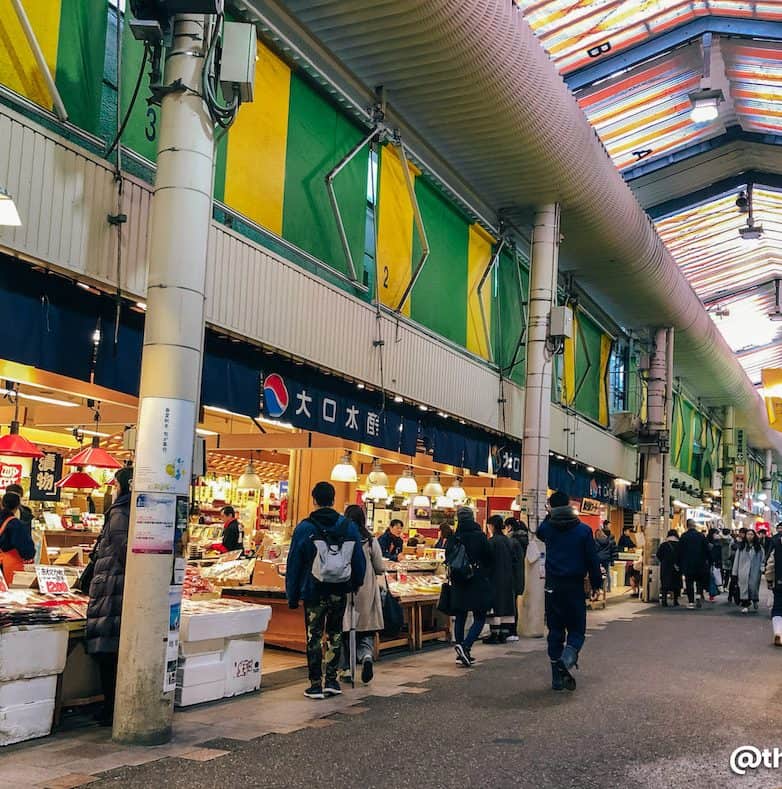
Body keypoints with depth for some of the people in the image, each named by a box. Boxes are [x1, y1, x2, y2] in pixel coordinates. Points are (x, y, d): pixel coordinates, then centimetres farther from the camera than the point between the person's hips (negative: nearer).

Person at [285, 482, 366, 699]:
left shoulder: (304, 528, -7)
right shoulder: (349, 527, 2)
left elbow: (294, 564, -5)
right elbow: (359, 561, 6)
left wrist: (292, 595, 2)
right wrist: (356, 584, 20)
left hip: (314, 592, -3)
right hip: (340, 592, 3)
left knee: (314, 636, 5)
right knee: (334, 635, 15)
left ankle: (316, 684, 7)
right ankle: (331, 681, 15)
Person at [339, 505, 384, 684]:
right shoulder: (371, 541, -4)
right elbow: (380, 569, 1)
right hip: (366, 592, 1)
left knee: (343, 630, 11)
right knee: (365, 631, 10)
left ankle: (346, 668, 14)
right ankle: (367, 655, -15)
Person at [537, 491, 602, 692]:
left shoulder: (548, 529, -1)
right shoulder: (583, 530, -5)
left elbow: (539, 533, 26)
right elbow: (592, 560, -3)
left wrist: (549, 516, 18)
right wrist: (596, 583, 7)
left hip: (553, 587, 2)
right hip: (575, 587, -2)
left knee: (555, 630, 10)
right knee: (576, 628, 7)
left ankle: (557, 677, 11)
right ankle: (567, 657, -24)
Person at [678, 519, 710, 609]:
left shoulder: (683, 537, -4)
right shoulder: (701, 536, -2)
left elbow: (680, 551, 0)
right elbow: (707, 550, 1)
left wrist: (680, 564, 7)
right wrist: (706, 560, 10)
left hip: (687, 564, -1)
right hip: (700, 563, 1)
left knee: (689, 583, 3)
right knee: (700, 581, 15)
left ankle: (691, 602, 1)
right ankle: (699, 595, -5)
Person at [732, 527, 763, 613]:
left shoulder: (758, 547, 5)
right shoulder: (741, 547, 5)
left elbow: (762, 558, 4)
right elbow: (737, 559, 5)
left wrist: (762, 569, -8)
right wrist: (735, 572, 2)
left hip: (755, 571, 0)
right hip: (743, 572, 0)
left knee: (753, 587, 3)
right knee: (744, 588, -3)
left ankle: (755, 601, 31)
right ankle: (745, 606, 1)